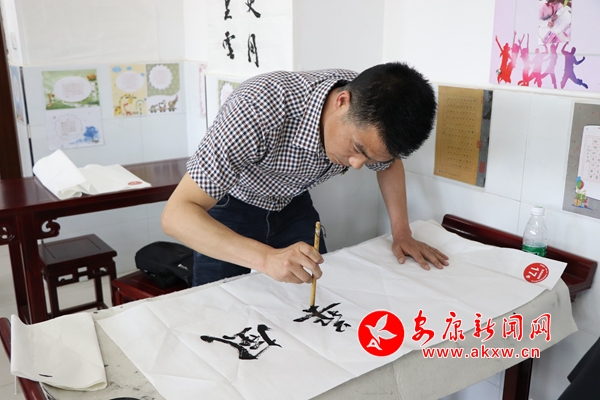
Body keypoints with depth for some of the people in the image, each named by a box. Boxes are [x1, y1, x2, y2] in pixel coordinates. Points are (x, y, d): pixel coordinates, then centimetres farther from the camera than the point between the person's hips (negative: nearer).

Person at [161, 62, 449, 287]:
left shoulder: (370, 116, -23)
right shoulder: (261, 109, -41)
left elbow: (390, 163, 2)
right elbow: (176, 214, -41)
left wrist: (402, 233, -9)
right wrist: (266, 258, -53)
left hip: (292, 205, 5)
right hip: (229, 207, -4)